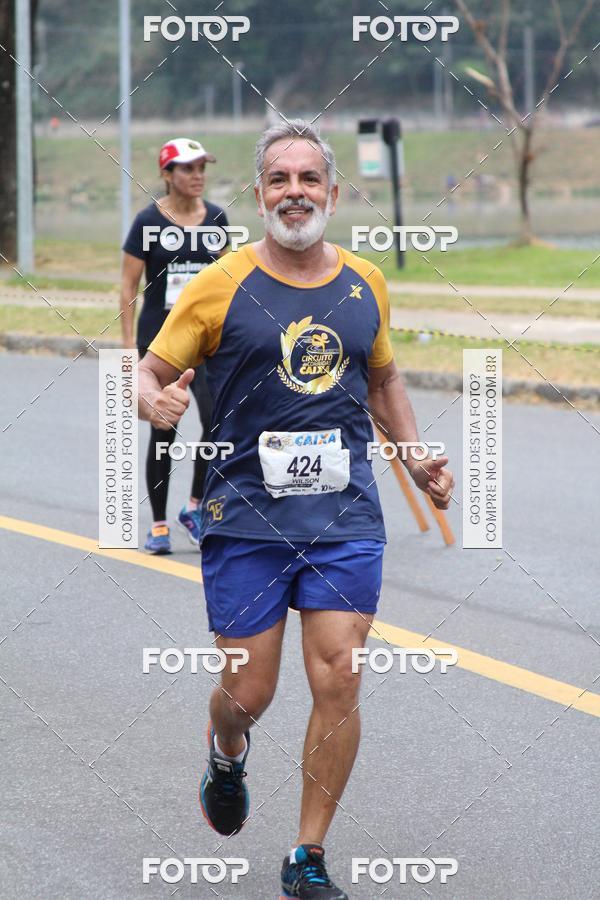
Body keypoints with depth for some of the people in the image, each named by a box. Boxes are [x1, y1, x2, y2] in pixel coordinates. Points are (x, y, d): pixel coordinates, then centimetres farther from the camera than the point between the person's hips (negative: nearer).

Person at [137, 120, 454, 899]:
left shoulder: (365, 285, 9)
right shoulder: (221, 287, -3)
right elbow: (149, 372, 1)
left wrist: (416, 460, 14)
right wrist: (154, 402, -22)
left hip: (345, 516, 2)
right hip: (246, 515, -2)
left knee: (338, 683, -7)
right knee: (248, 692, 2)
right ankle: (226, 756, 40)